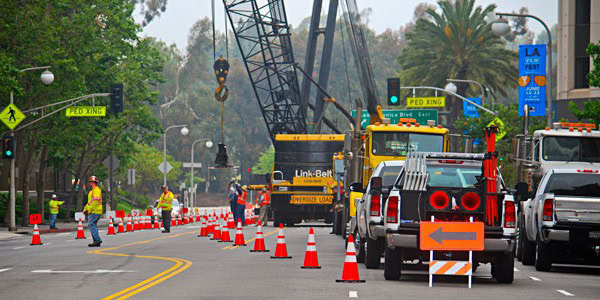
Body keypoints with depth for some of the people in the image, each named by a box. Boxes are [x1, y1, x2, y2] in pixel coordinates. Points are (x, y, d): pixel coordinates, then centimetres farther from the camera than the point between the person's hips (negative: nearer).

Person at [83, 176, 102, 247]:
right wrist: (85, 209, 23)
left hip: (94, 211, -10)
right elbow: (90, 201, 28)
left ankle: (97, 240, -17)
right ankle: (96, 241, 8)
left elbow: (95, 201, -21)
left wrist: (90, 209, -21)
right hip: (93, 211, 10)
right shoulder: (93, 190, 22)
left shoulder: (96, 190, -12)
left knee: (91, 225, -14)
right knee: (93, 225, 9)